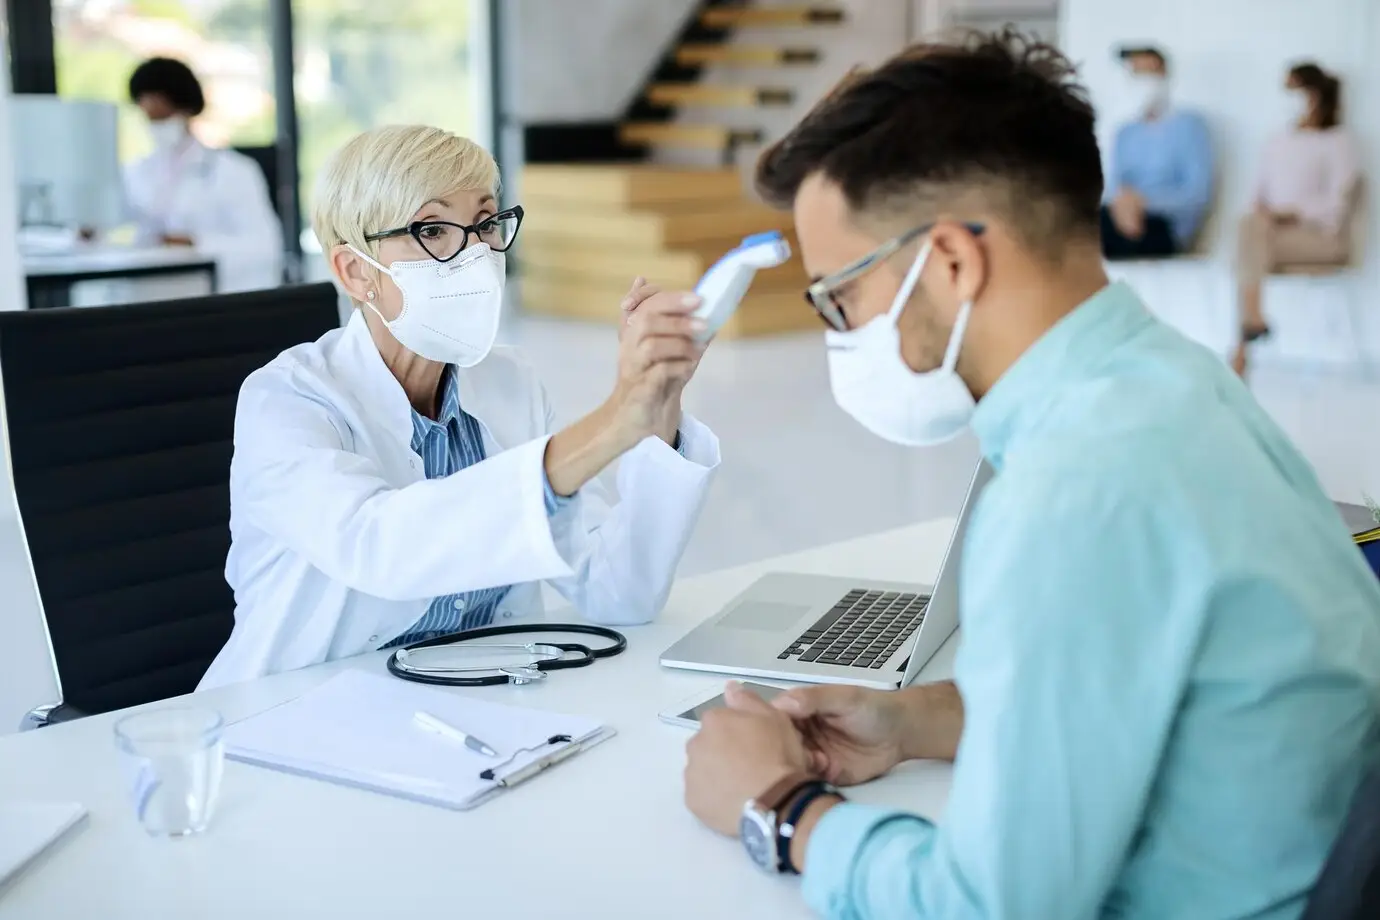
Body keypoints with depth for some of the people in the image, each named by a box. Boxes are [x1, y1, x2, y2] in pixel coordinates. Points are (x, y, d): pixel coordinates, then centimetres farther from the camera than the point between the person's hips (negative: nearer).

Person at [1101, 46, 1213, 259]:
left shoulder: (1188, 125, 3)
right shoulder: (1124, 133, 21)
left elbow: (1199, 191, -7)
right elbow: (1116, 185, 9)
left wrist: (1144, 200, -20)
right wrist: (1121, 202, -16)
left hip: (1169, 226, -5)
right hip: (1131, 221, 5)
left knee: (1102, 224, -34)